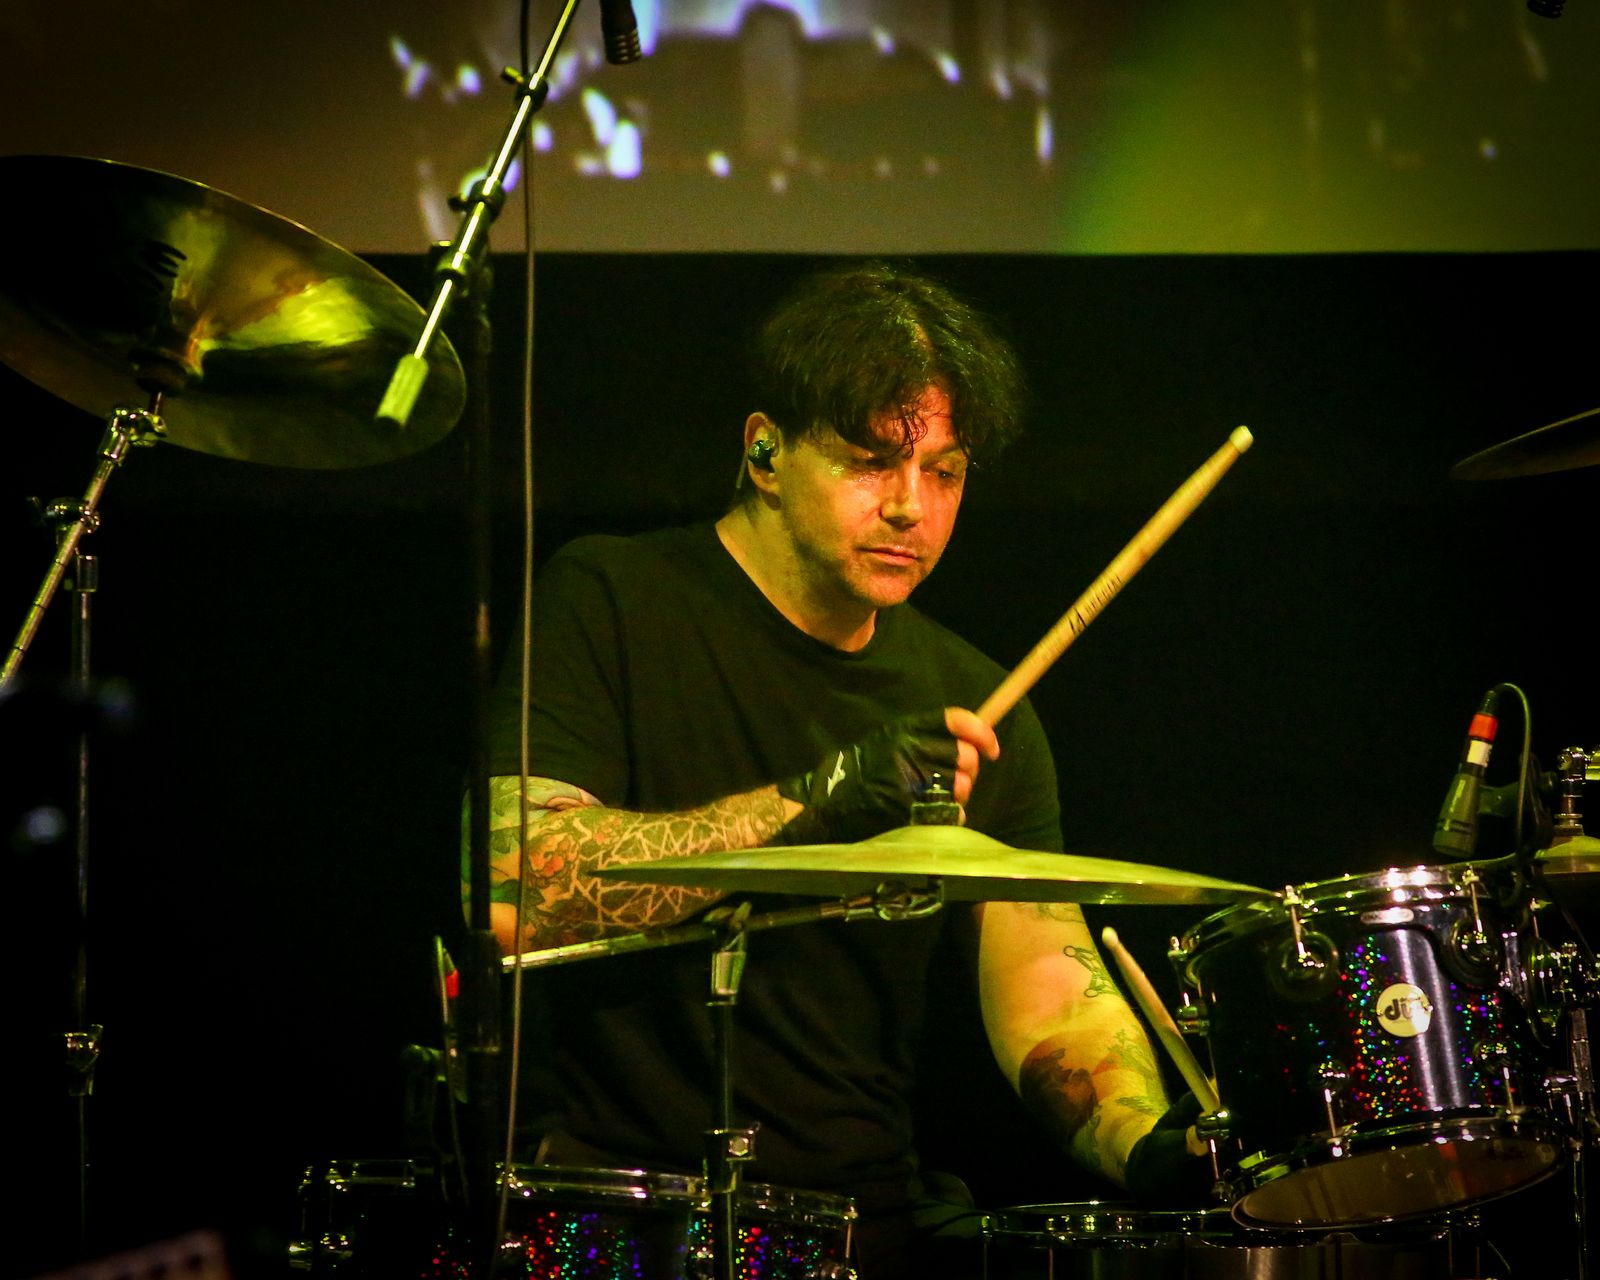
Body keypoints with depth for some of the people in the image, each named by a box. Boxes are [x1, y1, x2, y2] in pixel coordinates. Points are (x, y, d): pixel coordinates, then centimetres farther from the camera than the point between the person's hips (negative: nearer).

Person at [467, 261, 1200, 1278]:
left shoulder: (970, 707, 11)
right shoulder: (611, 604, -4)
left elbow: (1050, 987, 3)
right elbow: (515, 890, -18)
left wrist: (1149, 1143, -18)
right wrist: (810, 800, -26)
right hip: (613, 1197, -5)